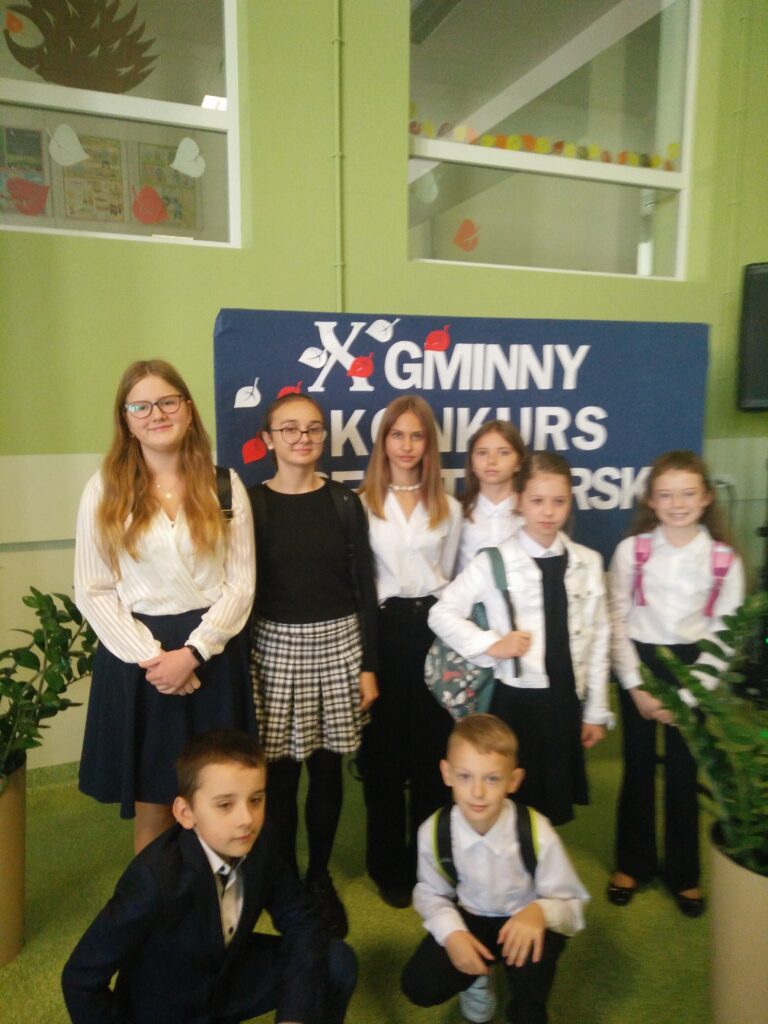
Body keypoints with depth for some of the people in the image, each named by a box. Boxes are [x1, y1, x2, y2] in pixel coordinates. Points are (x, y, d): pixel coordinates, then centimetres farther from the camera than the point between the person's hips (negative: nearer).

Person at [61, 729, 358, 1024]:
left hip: (227, 978, 5)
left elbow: (298, 921, -10)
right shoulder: (156, 878, -34)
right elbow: (81, 979, -24)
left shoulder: (259, 844, -19)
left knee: (338, 964, -10)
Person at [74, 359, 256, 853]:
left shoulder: (224, 485, 2)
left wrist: (191, 652, -12)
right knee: (151, 808, 9)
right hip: (136, 655, 0)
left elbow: (241, 584, -1)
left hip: (213, 654, 1)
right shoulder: (105, 490, 1)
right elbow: (92, 591, -2)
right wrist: (150, 656, -11)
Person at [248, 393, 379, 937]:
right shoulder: (251, 503, -2)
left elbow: (363, 586, 2)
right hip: (275, 645, -1)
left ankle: (321, 877, 31)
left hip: (338, 642, 1)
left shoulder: (344, 502, 1)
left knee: (327, 769, 10)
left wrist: (368, 664, 0)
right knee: (280, 772, 6)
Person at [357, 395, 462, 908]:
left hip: (431, 629, 2)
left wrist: (434, 615, 9)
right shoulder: (363, 504, -1)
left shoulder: (448, 509, 8)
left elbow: (447, 576, 13)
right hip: (383, 630, -2)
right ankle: (389, 866, 24)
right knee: (383, 753, 7)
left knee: (432, 751, 9)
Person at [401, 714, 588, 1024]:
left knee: (532, 959, -36)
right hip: (468, 919, 3)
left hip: (525, 924, -2)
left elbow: (572, 904, -16)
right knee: (418, 985, -17)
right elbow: (430, 893, -1)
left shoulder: (537, 834, -28)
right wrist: (452, 933, -22)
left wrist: (540, 911, -40)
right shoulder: (434, 832, -21)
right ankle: (476, 976, 19)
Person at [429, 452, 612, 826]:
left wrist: (596, 711, 8)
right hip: (515, 700, -3)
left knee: (554, 808, 15)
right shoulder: (494, 562, -8)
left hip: (566, 701, 3)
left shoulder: (588, 563, 0)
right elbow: (442, 614, -4)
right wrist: (490, 645, -15)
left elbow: (597, 637, 5)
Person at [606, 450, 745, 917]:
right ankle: (633, 863, 30)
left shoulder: (725, 560, -5)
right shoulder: (632, 550, -6)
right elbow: (617, 621, -5)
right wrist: (637, 687, -8)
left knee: (683, 772, 9)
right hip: (638, 663, 0)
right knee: (639, 768, 11)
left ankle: (684, 873, 30)